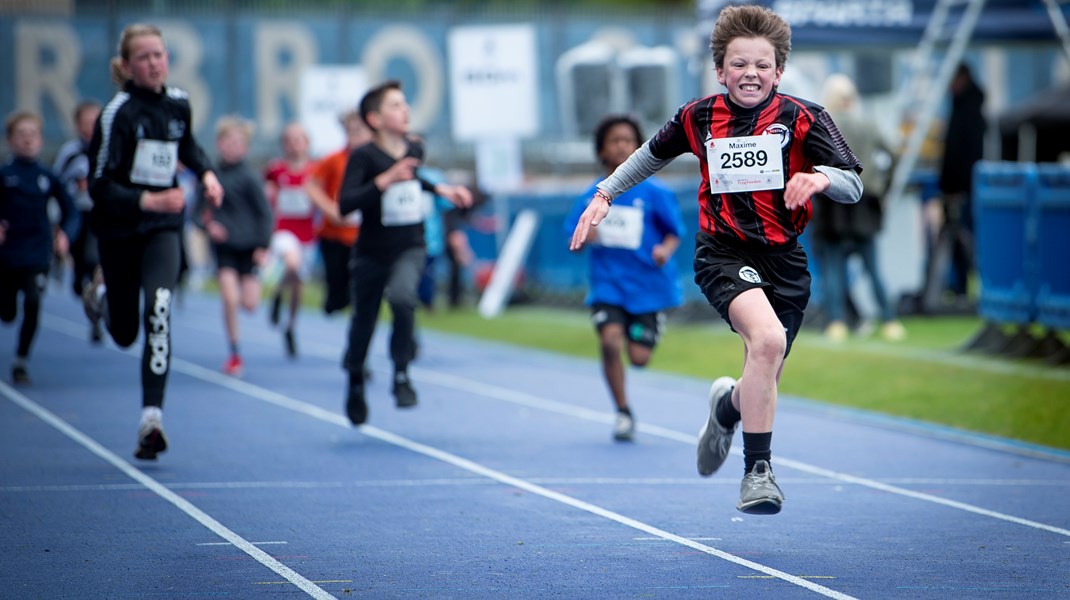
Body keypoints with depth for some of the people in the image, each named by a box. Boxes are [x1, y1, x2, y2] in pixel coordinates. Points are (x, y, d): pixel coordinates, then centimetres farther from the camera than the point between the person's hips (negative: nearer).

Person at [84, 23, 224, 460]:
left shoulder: (178, 102, 0)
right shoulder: (118, 113, -16)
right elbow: (98, 186, -18)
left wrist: (206, 173, 6)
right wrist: (147, 201, -31)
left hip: (164, 227, 2)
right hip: (120, 229, -2)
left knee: (158, 313, -21)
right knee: (124, 334, 11)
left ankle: (152, 419, -20)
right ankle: (102, 288, 49)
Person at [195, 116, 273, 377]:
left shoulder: (249, 177, -9)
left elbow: (265, 213, -5)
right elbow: (200, 207, 11)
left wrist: (263, 246, -8)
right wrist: (208, 224, -9)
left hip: (247, 245, -2)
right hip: (223, 245, 2)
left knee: (250, 304, -4)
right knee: (229, 298, -11)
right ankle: (234, 354, 2)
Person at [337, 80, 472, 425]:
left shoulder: (415, 150, 1)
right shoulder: (363, 157, -15)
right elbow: (345, 204, -29)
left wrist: (441, 190, 18)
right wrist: (385, 180, -35)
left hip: (409, 249, 1)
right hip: (371, 254, -1)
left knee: (402, 296, -30)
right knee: (363, 322, 11)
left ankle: (401, 374, -16)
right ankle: (355, 383, 38)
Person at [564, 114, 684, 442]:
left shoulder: (654, 192, -5)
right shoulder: (592, 196, 3)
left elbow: (674, 231, 1)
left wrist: (665, 249, -20)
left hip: (648, 286, -1)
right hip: (608, 283, 1)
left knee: (639, 357, -3)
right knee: (610, 338, -22)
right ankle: (623, 413, -5)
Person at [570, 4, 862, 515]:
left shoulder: (803, 119, -4)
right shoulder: (698, 118, 1)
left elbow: (852, 187, -8)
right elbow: (654, 153, 22)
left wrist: (819, 176, -29)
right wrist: (604, 195, 20)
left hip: (784, 260, 2)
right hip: (722, 252, -2)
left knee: (764, 380, 5)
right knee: (767, 339, -29)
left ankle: (729, 405, 46)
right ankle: (758, 471, -22)